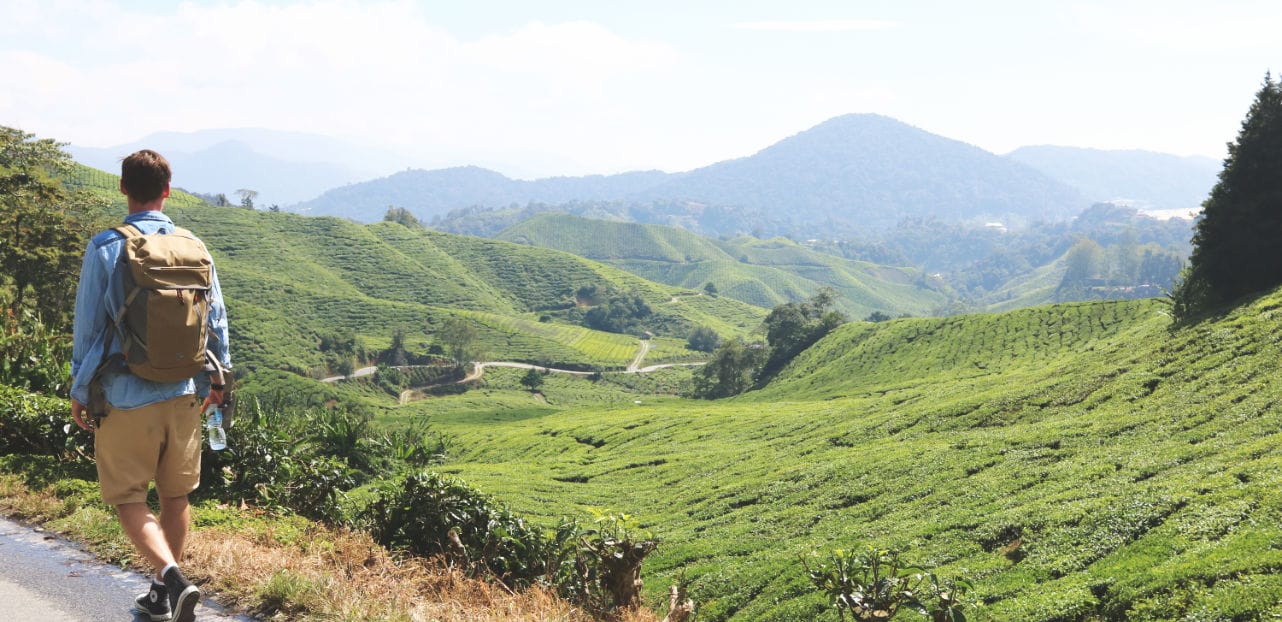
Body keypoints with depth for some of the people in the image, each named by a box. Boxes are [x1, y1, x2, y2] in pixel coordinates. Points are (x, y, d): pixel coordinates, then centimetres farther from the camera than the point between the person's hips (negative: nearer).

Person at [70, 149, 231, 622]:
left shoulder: (106, 247, -9)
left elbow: (88, 325, -6)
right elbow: (216, 318, 8)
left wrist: (79, 391, 4)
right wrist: (216, 378, 21)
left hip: (128, 397, -4)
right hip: (184, 394, 4)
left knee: (128, 498, 5)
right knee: (176, 497, 14)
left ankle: (172, 577, -15)